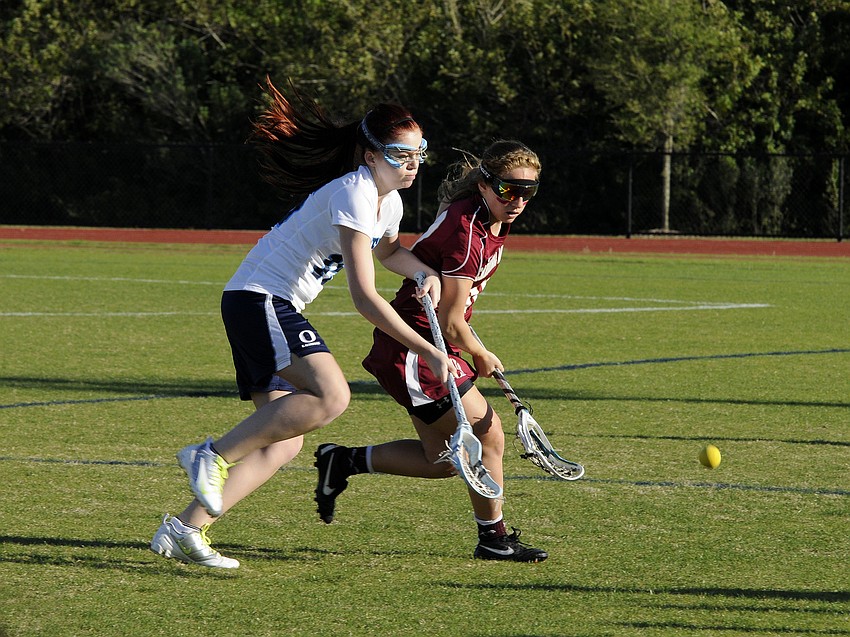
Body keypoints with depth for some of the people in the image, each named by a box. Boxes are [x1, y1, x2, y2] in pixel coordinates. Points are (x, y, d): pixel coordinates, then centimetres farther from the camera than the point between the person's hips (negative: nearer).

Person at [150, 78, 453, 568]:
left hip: (274, 307, 10)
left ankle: (186, 528, 2)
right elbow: (364, 296, -23)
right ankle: (213, 456, -20)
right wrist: (428, 351, -23)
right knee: (331, 396, -28)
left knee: (285, 440, 4)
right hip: (261, 299, -10)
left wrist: (425, 272, 13)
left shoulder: (390, 202, 12)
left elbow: (389, 251, 36)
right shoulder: (355, 194, -18)